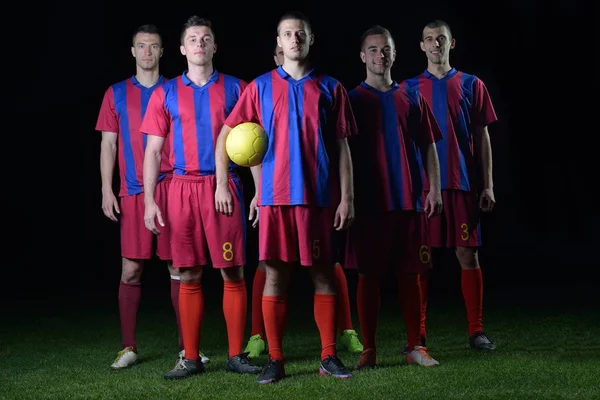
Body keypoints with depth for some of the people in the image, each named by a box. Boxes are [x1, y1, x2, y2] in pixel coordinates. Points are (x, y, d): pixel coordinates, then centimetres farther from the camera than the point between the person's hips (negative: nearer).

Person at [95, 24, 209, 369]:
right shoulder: (117, 94, 10)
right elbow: (108, 144, 9)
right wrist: (107, 191, 1)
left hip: (172, 189, 0)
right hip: (133, 193, 1)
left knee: (178, 268, 1)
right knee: (131, 270, -1)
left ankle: (187, 346, 8)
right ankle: (129, 348, 8)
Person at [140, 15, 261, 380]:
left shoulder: (236, 89, 7)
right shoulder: (166, 94, 9)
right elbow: (153, 150, 8)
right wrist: (149, 201, -1)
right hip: (184, 189, 1)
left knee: (233, 273, -1)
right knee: (189, 277, 3)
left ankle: (236, 355, 7)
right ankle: (191, 358, 10)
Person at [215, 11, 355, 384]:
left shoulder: (330, 88, 7)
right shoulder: (261, 87, 7)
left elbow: (342, 147, 5)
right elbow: (226, 135, 9)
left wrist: (347, 197, -2)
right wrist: (222, 185, 1)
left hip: (319, 196, 0)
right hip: (275, 196, 0)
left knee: (324, 274, 3)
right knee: (276, 275, 0)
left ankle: (329, 356, 12)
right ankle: (275, 359, 7)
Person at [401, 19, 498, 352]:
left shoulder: (471, 85, 8)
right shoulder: (408, 88, 8)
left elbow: (482, 138, 8)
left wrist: (488, 184, 2)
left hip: (462, 184, 0)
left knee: (468, 255, -1)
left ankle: (476, 331, 6)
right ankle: (418, 333, 7)